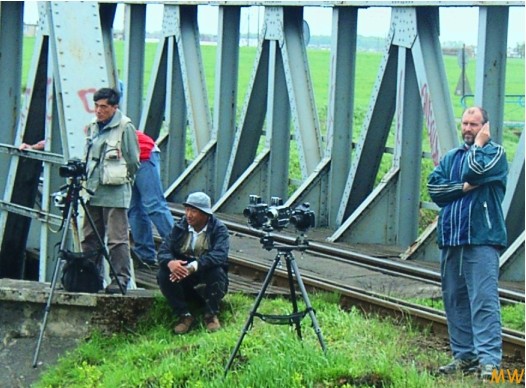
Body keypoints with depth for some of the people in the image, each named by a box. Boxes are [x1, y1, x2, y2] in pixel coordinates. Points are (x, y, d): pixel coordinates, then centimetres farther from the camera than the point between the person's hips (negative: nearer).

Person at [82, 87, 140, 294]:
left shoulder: (125, 127, -7)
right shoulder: (93, 127, 14)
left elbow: (133, 161, -5)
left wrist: (120, 179, 1)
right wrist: (88, 180, 16)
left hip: (115, 193, -7)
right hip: (93, 191, 8)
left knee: (117, 238, -8)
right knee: (89, 236, 10)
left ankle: (121, 278, -5)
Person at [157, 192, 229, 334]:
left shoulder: (219, 229, -12)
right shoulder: (180, 227, -1)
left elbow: (220, 254, -30)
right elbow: (163, 250, -10)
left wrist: (193, 267, -44)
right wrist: (170, 262, -37)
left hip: (208, 271, -3)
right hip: (182, 271, 3)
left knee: (217, 271, -35)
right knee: (163, 274, -25)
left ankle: (211, 314, -14)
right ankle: (184, 315, -13)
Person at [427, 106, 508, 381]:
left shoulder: (496, 153, 2)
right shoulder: (450, 157, 18)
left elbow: (474, 171, -17)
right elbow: (433, 186, 3)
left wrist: (479, 144, -2)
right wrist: (465, 187, -9)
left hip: (481, 240, -6)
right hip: (451, 240, 6)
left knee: (484, 300, -13)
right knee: (455, 301, 8)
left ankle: (489, 360, -17)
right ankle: (464, 356, 15)